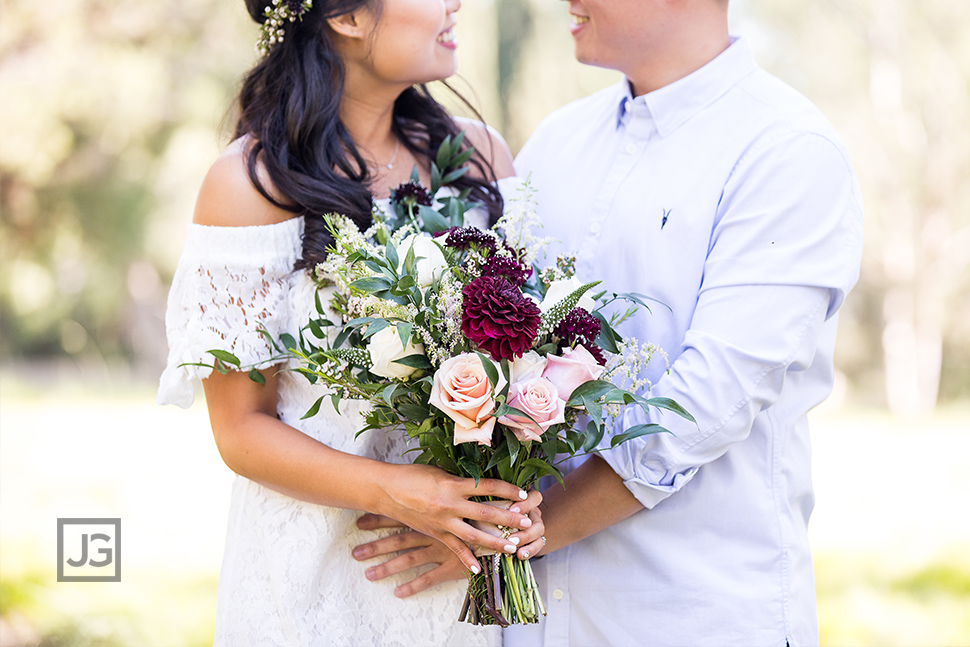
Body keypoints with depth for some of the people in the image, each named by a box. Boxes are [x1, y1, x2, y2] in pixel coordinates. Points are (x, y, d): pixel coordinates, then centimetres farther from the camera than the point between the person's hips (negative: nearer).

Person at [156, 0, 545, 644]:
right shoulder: (251, 182, -11)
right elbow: (243, 429, -10)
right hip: (316, 567, -4)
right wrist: (396, 493, -25)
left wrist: (517, 488, -13)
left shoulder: (479, 155, 2)